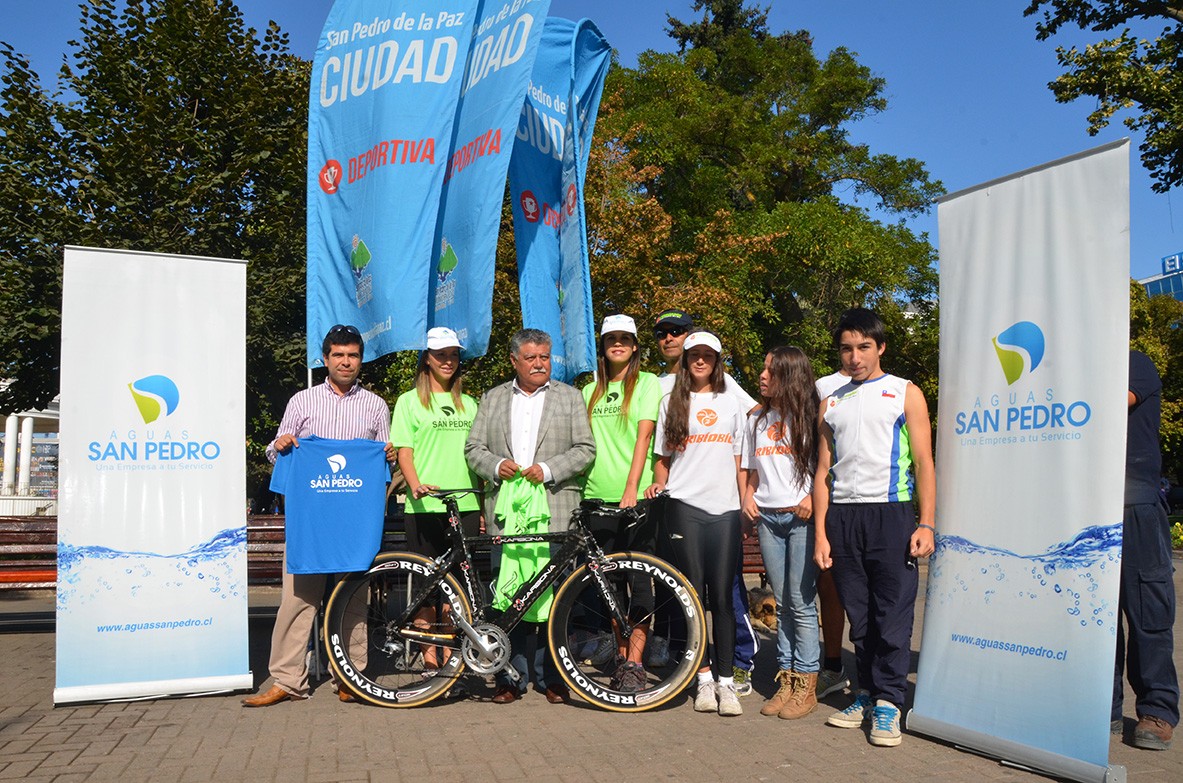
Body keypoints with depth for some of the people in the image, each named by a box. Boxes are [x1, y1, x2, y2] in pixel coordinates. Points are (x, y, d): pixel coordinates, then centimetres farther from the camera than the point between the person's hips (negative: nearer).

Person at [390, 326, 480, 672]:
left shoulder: (468, 404, 17)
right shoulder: (410, 401, 6)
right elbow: (403, 451, -2)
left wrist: (484, 506, 13)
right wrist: (416, 485, -21)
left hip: (465, 504, 3)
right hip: (425, 506, -3)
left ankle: (451, 654, 12)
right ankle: (429, 655, 11)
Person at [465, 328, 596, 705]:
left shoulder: (569, 397, 11)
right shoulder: (492, 399, 16)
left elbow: (585, 449, 3)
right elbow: (473, 448, 12)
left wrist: (548, 470, -10)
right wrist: (496, 466, -8)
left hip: (555, 512, -1)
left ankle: (551, 677, 11)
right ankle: (511, 677, 12)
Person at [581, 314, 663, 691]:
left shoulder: (647, 383, 3)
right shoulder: (590, 392, 17)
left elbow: (644, 436, -7)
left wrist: (632, 488, -16)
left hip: (635, 497, -4)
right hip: (598, 497, 4)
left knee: (638, 579, -3)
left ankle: (634, 664, 1)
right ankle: (620, 657, 18)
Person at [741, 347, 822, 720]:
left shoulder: (810, 415, -1)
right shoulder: (757, 419, 16)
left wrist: (813, 498, -17)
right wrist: (748, 499, 5)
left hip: (801, 518, -5)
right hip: (768, 518, 5)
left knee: (801, 603, -4)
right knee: (782, 604, 10)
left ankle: (806, 685, 5)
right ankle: (786, 680, 16)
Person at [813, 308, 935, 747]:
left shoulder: (905, 394, 6)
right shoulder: (831, 404, 16)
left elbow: (923, 462, 2)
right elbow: (823, 470, 14)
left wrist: (926, 524, -8)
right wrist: (820, 531, 6)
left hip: (890, 513, -3)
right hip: (841, 516, 3)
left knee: (893, 613, -3)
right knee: (858, 615, 7)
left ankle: (888, 702, 5)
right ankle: (867, 694, 18)